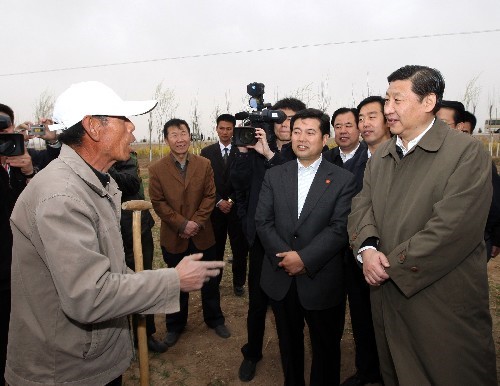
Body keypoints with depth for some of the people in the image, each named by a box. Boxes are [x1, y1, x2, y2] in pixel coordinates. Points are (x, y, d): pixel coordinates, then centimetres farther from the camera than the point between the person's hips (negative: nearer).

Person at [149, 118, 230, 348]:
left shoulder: (204, 164, -2)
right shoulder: (157, 169, -7)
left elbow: (210, 196, -3)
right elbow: (158, 202, -8)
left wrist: (197, 222, -14)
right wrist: (182, 224, -16)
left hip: (203, 235, 2)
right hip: (173, 238, -1)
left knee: (210, 281, 16)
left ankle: (214, 319, 38)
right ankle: (175, 326, 36)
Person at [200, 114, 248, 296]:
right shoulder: (207, 152, 4)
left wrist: (231, 200, -10)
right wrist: (219, 202, -8)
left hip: (237, 207, -1)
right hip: (215, 208, 1)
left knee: (240, 247, 6)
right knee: (215, 247, 7)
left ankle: (238, 282, 23)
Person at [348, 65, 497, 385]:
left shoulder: (467, 151, -12)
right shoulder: (381, 155, 9)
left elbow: (452, 227, -21)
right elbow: (363, 204, 4)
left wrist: (392, 265, -17)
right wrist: (367, 247, -15)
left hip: (444, 306, -5)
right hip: (387, 294, 6)